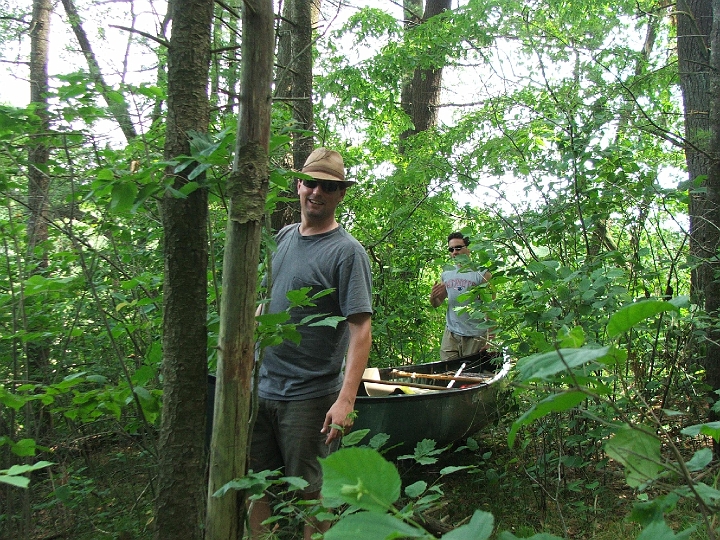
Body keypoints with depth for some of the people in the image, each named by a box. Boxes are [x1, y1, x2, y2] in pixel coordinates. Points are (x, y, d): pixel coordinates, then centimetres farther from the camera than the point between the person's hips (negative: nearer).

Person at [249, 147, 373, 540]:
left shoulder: (347, 251, -12)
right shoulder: (284, 236, 9)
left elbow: (360, 330, -18)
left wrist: (346, 400, -25)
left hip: (308, 397, -6)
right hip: (260, 387, 6)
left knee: (308, 492, 8)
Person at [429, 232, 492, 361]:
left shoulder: (481, 274, -5)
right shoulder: (446, 274, 11)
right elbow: (437, 304, 19)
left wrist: (490, 339, -16)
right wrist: (433, 296, -6)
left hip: (475, 336, -4)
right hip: (450, 334, 4)